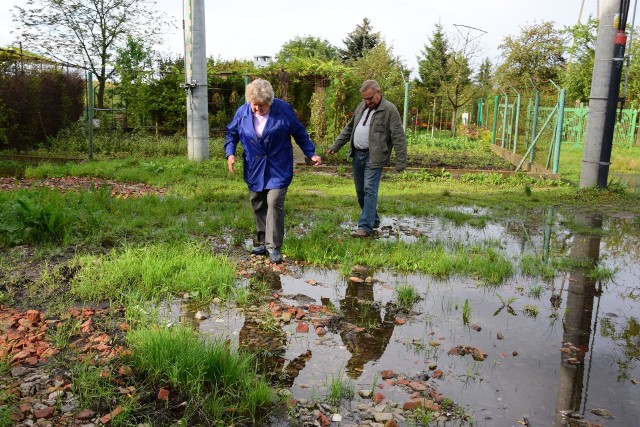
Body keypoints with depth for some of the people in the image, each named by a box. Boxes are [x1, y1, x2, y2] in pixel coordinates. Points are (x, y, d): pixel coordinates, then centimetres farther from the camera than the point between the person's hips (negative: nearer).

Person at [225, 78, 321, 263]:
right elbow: (231, 133, 10)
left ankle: (273, 246, -4)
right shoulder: (242, 112, -3)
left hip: (278, 169, -4)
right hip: (254, 170, 4)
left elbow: (300, 134, 0)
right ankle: (262, 242, 26)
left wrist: (311, 154, -3)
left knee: (274, 203, -13)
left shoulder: (284, 110, -10)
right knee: (257, 206, 11)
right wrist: (230, 153, -6)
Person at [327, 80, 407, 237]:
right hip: (357, 154, 7)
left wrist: (401, 162, -17)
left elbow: (398, 138, -12)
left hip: (374, 157, -7)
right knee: (360, 191, 12)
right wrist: (335, 145, 20)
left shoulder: (389, 110, -8)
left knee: (369, 190, -10)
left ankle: (365, 227, -6)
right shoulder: (362, 106, 14)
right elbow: (349, 128, 22)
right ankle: (373, 219, 28)